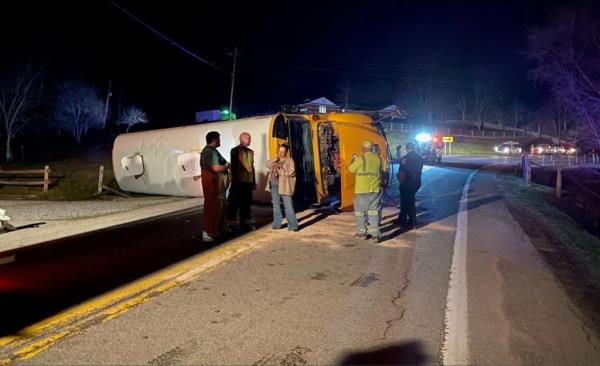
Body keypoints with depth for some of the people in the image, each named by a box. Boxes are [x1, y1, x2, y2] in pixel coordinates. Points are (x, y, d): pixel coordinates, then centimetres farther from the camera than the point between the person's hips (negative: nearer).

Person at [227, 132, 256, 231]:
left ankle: (245, 223, 20)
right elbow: (233, 166, -7)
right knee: (234, 203, -2)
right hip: (238, 182, -6)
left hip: (248, 182, 6)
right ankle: (231, 224, 5)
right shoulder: (235, 150, -4)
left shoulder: (250, 152, 14)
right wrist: (234, 181, -12)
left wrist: (254, 182, 13)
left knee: (246, 204, 11)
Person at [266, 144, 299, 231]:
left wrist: (280, 169, -14)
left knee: (288, 206, -10)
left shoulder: (289, 160, 1)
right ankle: (277, 224, 17)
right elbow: (268, 164, 4)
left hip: (284, 185, -6)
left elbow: (291, 172, -11)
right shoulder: (275, 160, 18)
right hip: (274, 185, 6)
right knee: (276, 205, 9)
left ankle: (293, 225, -7)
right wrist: (276, 158, -6)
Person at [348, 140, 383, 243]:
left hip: (362, 190, -4)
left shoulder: (361, 159, -12)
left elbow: (351, 169, -2)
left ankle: (362, 232, 15)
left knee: (360, 211, 10)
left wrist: (353, 160, 17)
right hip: (375, 189, 4)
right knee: (374, 211, 7)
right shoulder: (378, 158, 2)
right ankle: (375, 234, 3)